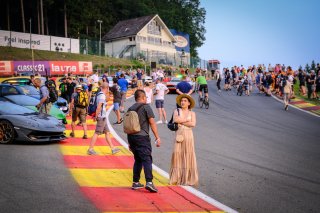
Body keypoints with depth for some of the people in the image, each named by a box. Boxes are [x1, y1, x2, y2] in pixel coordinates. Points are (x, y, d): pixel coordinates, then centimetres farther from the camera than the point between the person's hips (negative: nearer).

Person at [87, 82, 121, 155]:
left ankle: (113, 148, 18)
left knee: (107, 133, 12)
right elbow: (99, 107, -23)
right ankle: (90, 149, 1)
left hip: (103, 117, 10)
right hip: (101, 117, -10)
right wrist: (96, 116, -19)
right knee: (97, 133, -5)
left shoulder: (100, 94, 11)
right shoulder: (102, 96, -17)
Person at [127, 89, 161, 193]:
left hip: (131, 137, 7)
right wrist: (157, 137, -6)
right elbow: (152, 123, -8)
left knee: (138, 159, 16)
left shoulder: (130, 109, 15)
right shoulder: (146, 107, -3)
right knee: (147, 159, -9)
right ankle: (149, 182, -21)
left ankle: (135, 182, 16)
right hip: (142, 137, -6)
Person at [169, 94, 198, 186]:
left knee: (188, 155, 0)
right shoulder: (177, 111, 10)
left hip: (188, 135, 0)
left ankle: (188, 179, 8)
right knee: (177, 154, -4)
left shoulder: (192, 113, 8)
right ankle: (176, 178, 4)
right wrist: (187, 120, -5)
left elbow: (193, 124, -8)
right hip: (179, 134, 0)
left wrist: (181, 122, -7)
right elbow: (175, 119, -9)